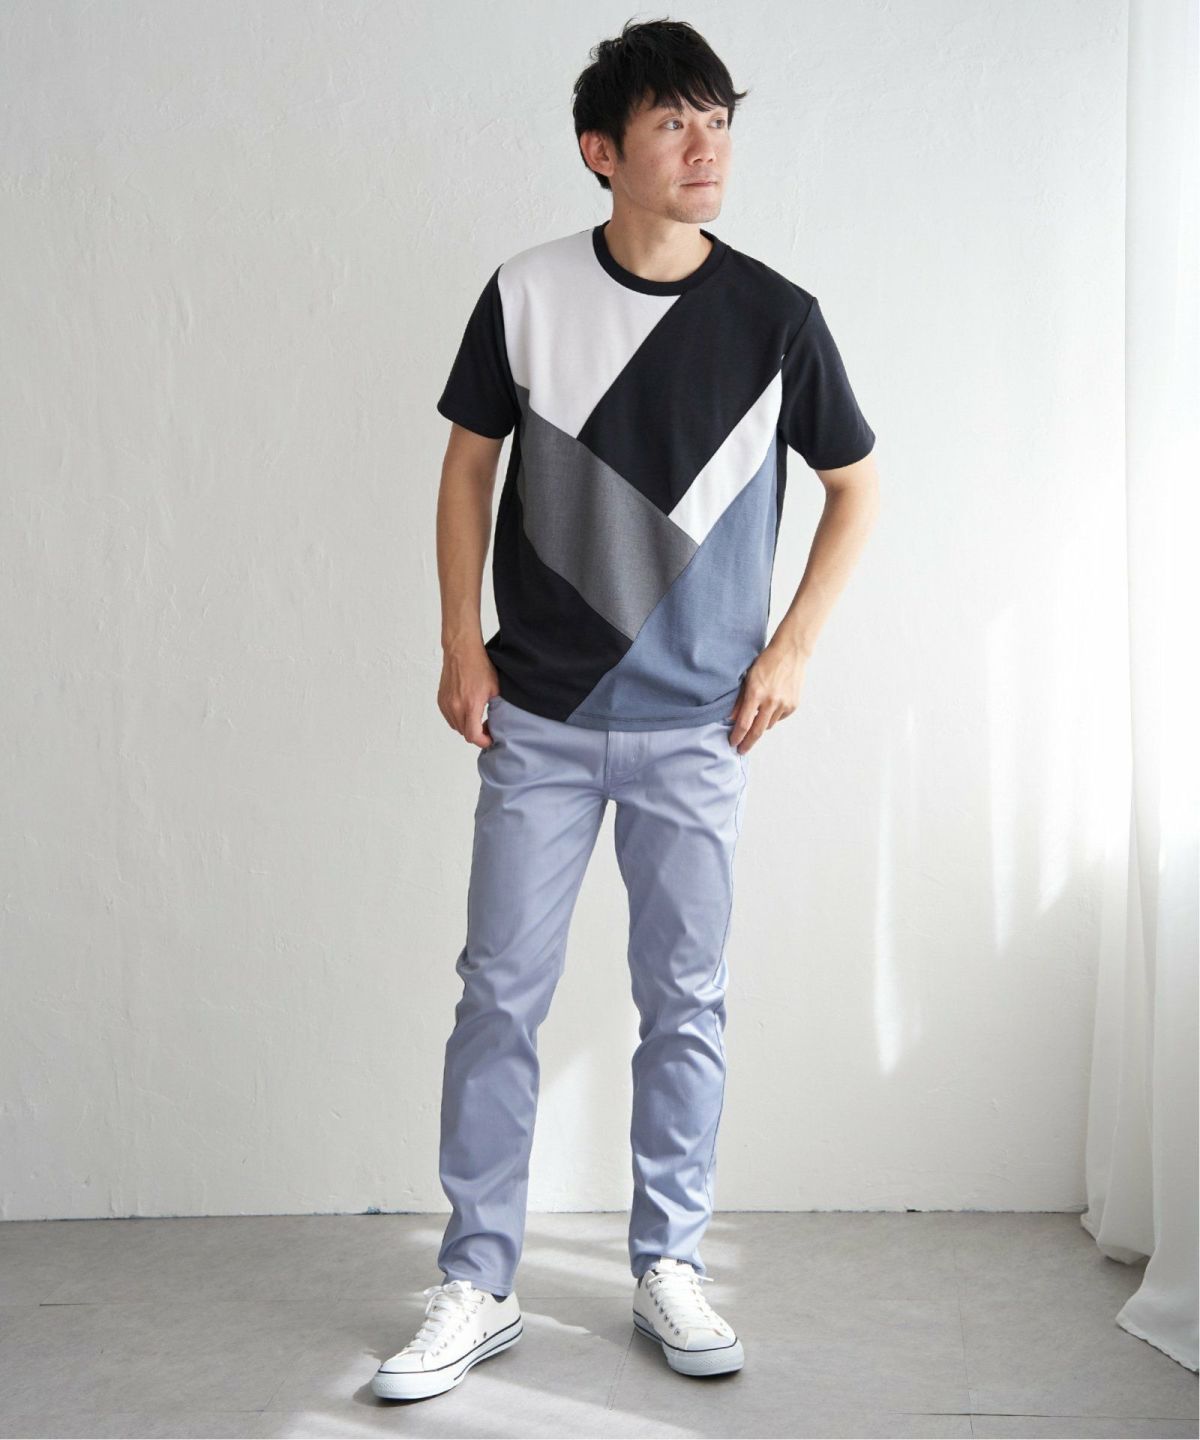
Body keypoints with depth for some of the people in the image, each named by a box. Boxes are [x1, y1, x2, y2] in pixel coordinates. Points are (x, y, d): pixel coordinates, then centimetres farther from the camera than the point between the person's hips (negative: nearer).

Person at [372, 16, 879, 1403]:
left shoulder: (774, 316, -2)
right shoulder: (527, 294, -2)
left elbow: (855, 485, 10)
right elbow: (469, 466, 8)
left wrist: (792, 646, 1)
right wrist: (462, 642, 0)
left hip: (697, 729, 0)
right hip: (540, 720, 0)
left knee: (685, 1001, 7)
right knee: (500, 993, 2)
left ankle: (669, 1268, 25)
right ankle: (476, 1286, 15)